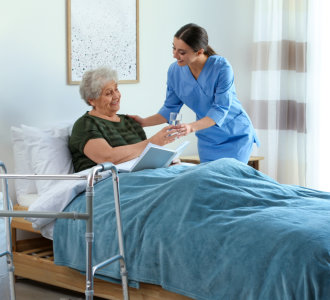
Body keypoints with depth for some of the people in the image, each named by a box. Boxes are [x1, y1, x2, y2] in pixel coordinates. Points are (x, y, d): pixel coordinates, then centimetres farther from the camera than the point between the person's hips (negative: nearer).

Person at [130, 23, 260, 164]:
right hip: (208, 140, 4)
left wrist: (192, 127, -40)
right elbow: (170, 108, 1)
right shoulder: (174, 70, -10)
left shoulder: (221, 67, -23)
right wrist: (144, 122, -12)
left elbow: (220, 109, -26)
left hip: (236, 136, -4)